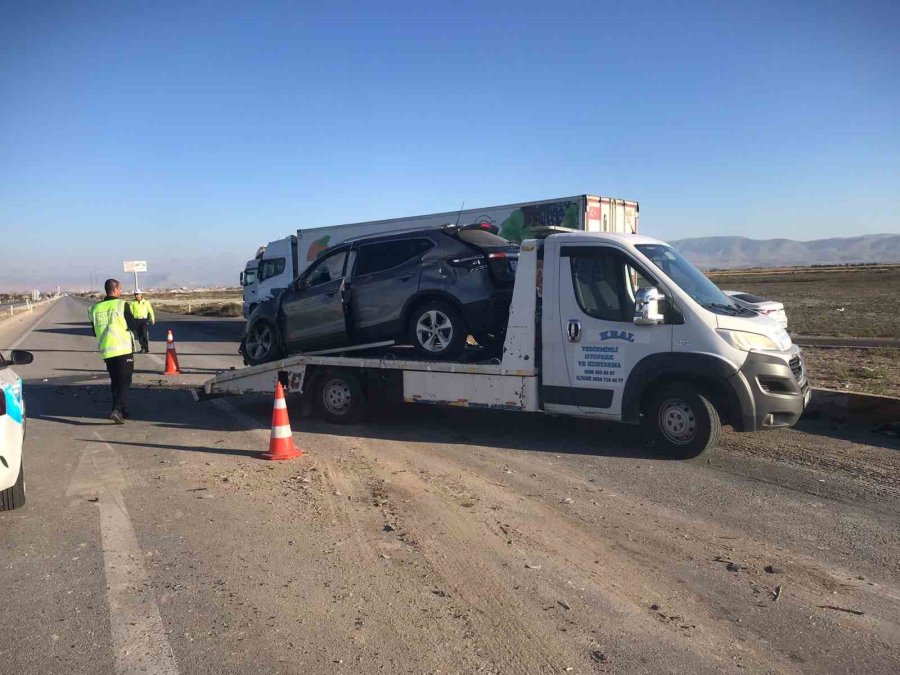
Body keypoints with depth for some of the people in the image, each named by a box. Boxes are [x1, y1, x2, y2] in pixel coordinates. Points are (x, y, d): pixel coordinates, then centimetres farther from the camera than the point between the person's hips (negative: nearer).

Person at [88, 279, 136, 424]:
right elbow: (132, 325, -8)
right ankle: (117, 410, -17)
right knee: (124, 381, -2)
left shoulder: (95, 308, 7)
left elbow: (95, 332, 13)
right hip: (124, 350, -5)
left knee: (115, 382, 15)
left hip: (106, 352, 5)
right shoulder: (121, 304, -8)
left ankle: (122, 411, 21)